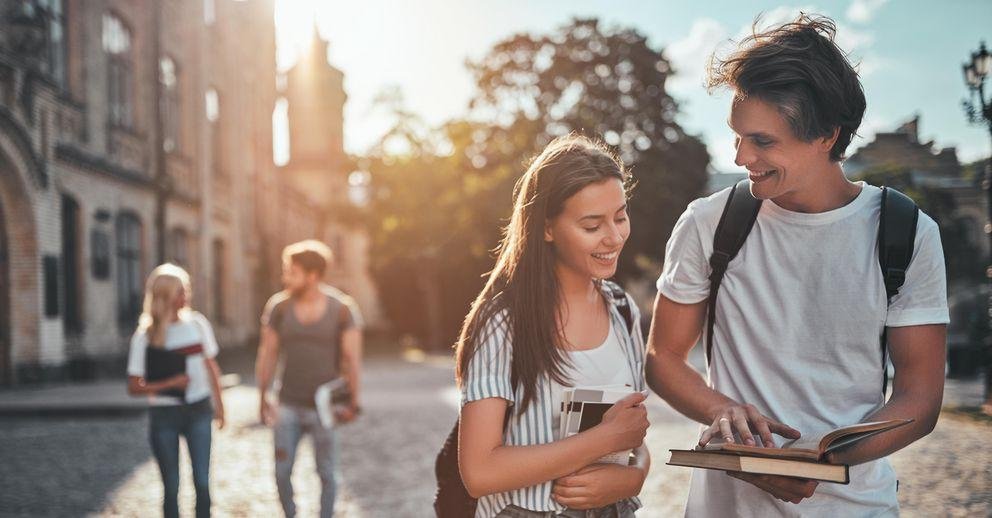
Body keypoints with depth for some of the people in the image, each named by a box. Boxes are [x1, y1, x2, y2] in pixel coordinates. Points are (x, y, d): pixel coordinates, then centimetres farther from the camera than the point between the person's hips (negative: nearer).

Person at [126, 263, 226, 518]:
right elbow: (134, 387, -7)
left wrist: (219, 404, 11)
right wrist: (169, 384, -20)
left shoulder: (198, 323, 0)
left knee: (202, 482, 0)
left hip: (198, 411, 2)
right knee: (171, 487, 6)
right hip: (164, 415, -2)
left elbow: (211, 366, 11)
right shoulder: (146, 336, -9)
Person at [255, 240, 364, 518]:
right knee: (282, 473, 5)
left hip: (324, 407, -2)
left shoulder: (342, 308, -9)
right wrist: (263, 399, 6)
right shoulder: (278, 306, -3)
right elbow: (267, 354, 5)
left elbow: (352, 358, -8)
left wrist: (352, 401, -11)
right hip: (288, 406, 2)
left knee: (326, 473, 8)